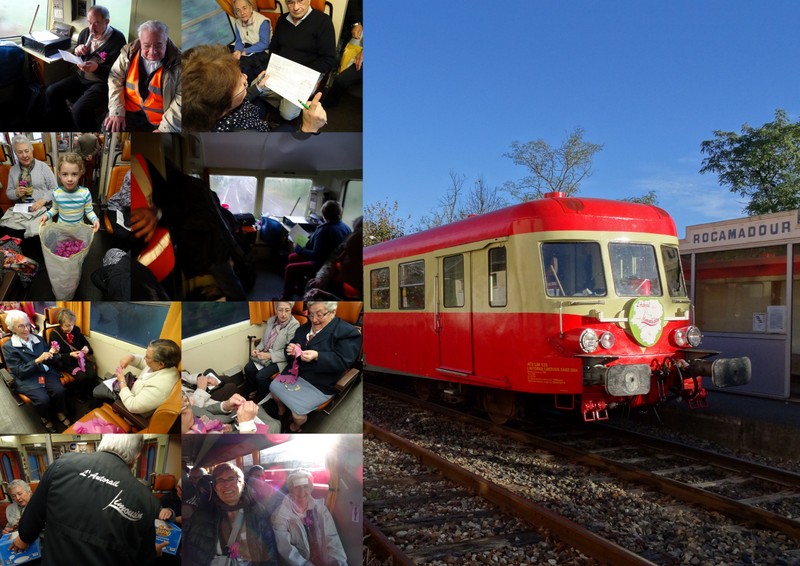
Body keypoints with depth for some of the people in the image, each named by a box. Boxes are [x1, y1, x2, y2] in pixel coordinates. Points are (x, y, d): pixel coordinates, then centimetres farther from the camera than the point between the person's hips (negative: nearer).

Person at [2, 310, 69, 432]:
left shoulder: (38, 339, 8)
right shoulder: (8, 347, -5)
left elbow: (51, 362, 10)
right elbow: (20, 372, -10)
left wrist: (50, 355, -14)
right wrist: (37, 361, -24)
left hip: (46, 372, 4)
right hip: (26, 379, -3)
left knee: (59, 391, -25)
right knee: (43, 399, -27)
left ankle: (60, 414, 3)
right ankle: (45, 419, 5)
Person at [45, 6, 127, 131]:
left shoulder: (117, 39, -15)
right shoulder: (85, 33, 6)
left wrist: (97, 67, -31)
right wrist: (77, 53, -6)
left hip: (102, 82, -8)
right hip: (82, 78, 8)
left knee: (79, 109, -28)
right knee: (51, 92, -4)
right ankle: (65, 128, 13)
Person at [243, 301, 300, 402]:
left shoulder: (294, 325, -20)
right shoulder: (271, 320, 2)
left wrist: (269, 355, -23)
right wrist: (257, 349, -5)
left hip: (280, 359, -7)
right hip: (265, 354, 7)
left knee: (261, 376, -19)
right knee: (248, 368, -6)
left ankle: (262, 399, 7)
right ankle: (251, 391, 19)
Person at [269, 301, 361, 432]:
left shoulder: (348, 332, -16)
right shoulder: (304, 328, 9)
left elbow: (343, 362, -22)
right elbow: (291, 344, 15)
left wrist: (317, 356, -34)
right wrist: (291, 350, -11)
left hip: (319, 384, -7)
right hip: (295, 372, 7)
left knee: (298, 411, -17)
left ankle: (294, 428, 17)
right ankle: (281, 411, 34)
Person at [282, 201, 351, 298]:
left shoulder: (325, 230, -26)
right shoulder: (346, 227, -2)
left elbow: (315, 256, -24)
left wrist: (298, 249, -9)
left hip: (324, 266, -9)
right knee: (292, 257, 19)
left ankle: (286, 298, 5)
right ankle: (299, 287, 33)